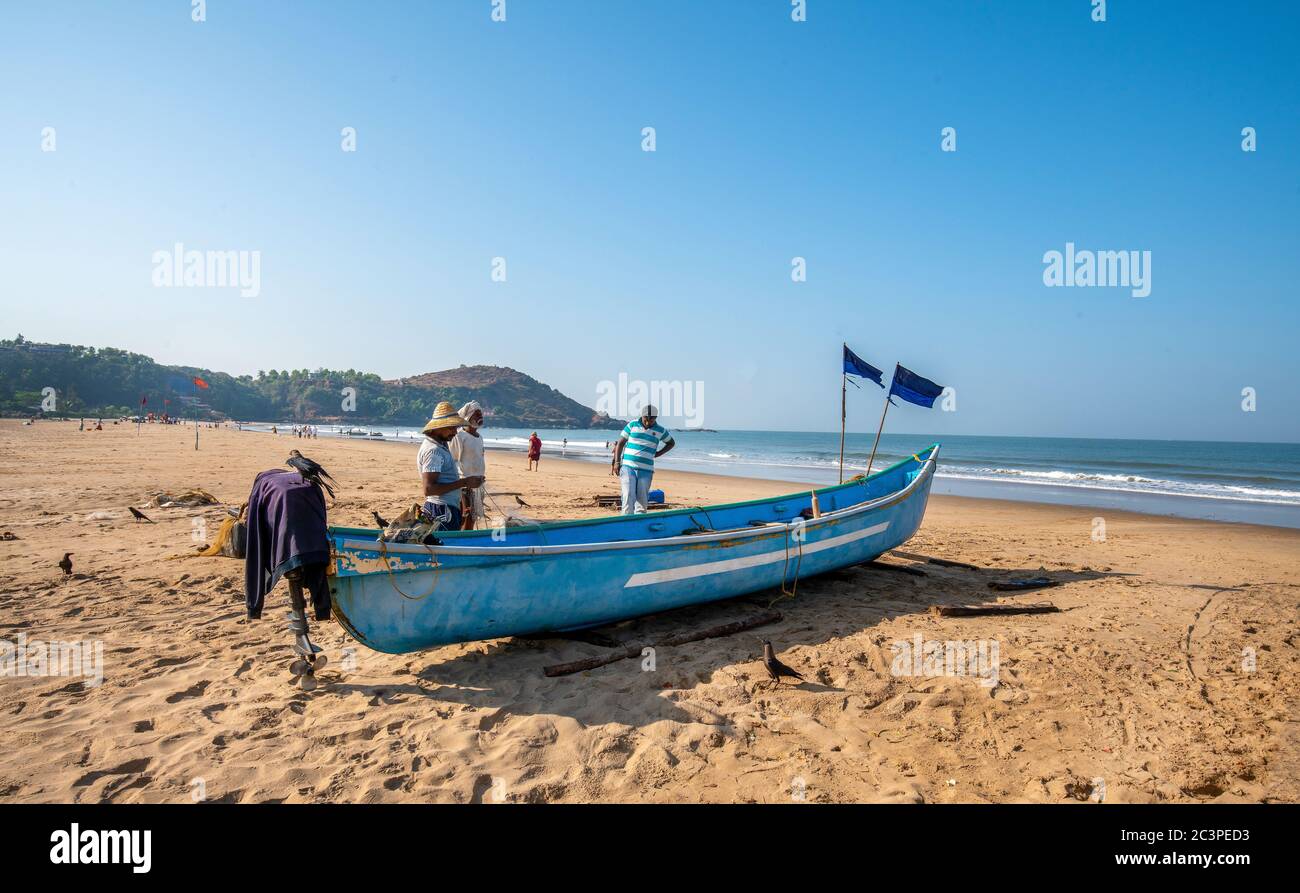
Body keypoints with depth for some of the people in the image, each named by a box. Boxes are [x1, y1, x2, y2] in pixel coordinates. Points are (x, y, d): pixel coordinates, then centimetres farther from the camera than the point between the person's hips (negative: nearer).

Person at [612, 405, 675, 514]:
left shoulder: (660, 430, 6)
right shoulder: (633, 425, 3)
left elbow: (671, 443, 23)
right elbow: (620, 443, 6)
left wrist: (657, 454, 10)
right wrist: (617, 462, -2)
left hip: (646, 469, 1)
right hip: (628, 466, -1)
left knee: (642, 499, 0)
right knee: (628, 496, -13)